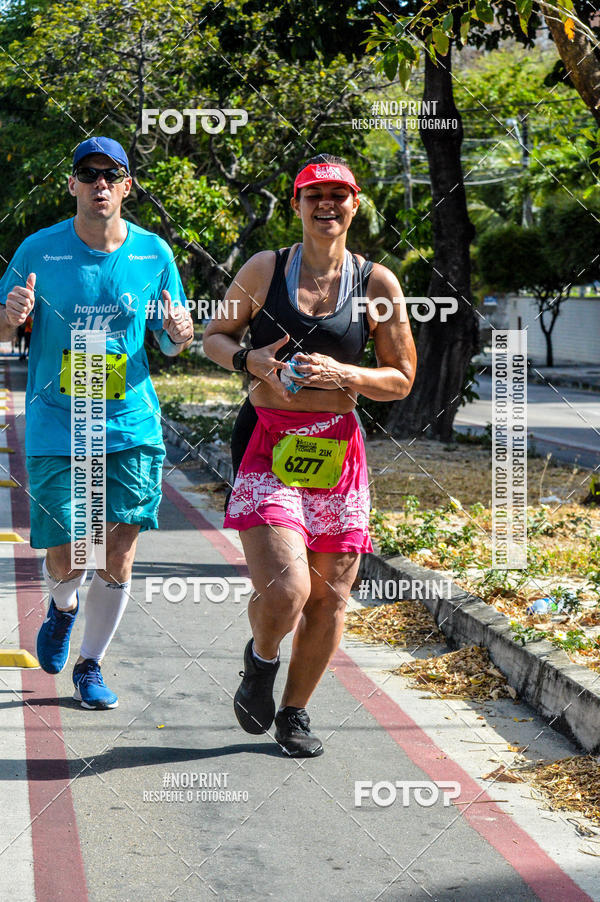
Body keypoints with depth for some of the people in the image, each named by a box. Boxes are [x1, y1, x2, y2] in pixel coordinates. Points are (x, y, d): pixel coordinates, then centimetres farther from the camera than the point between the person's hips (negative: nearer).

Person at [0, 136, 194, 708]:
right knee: (65, 560, -2)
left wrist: (179, 334, -13)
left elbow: (170, 346, 11)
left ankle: (90, 665, 23)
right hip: (56, 429, -1)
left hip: (132, 426, 1)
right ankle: (62, 607, 36)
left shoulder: (154, 253, 1)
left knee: (118, 557, 1)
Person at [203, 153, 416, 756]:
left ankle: (294, 712, 28)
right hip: (267, 445, -2)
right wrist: (249, 360, -7)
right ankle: (261, 660, 17)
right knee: (284, 590, -18)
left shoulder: (378, 284, 4)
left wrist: (341, 374, -11)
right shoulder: (264, 270, 3)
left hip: (336, 449, 2)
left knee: (329, 595, 6)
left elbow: (401, 379, 7)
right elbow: (214, 336, 15)